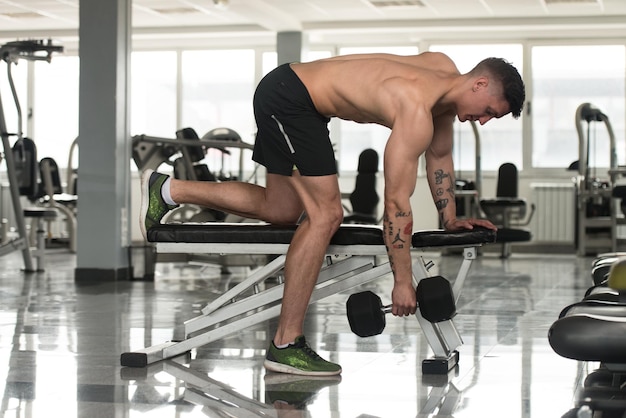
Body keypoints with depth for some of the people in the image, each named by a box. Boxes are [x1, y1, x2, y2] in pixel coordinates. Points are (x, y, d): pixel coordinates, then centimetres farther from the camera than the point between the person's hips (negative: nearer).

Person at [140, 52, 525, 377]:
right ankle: (286, 345, -14)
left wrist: (450, 219, 16)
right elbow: (397, 203, -26)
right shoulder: (418, 111, -27)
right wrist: (403, 282, -21)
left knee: (281, 210, 19)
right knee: (325, 214, -16)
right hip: (287, 96, -10)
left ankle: (167, 190, 28)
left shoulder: (447, 71, 0)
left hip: (289, 92, 10)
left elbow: (440, 154, 15)